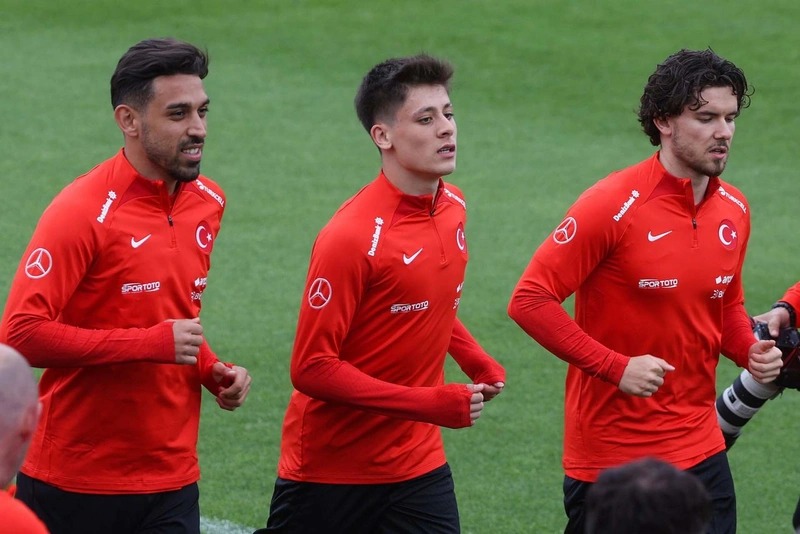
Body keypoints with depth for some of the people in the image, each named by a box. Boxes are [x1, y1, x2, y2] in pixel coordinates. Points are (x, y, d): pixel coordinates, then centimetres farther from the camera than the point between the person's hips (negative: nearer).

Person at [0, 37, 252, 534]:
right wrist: (153, 344, -21)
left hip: (172, 481, 5)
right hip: (76, 486, -5)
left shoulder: (209, 203, 7)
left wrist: (213, 371, 4)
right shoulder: (85, 211, -15)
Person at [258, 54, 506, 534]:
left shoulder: (453, 206, 3)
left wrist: (480, 364, 4)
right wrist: (434, 404, -23)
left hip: (419, 468, 6)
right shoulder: (353, 237, -20)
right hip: (329, 472, -6)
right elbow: (312, 368, -21)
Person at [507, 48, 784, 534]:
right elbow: (529, 301, -15)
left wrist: (750, 350, -2)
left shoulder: (734, 210, 4)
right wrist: (617, 367, -21)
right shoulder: (614, 205, -15)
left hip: (699, 449, 6)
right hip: (610, 453, -5)